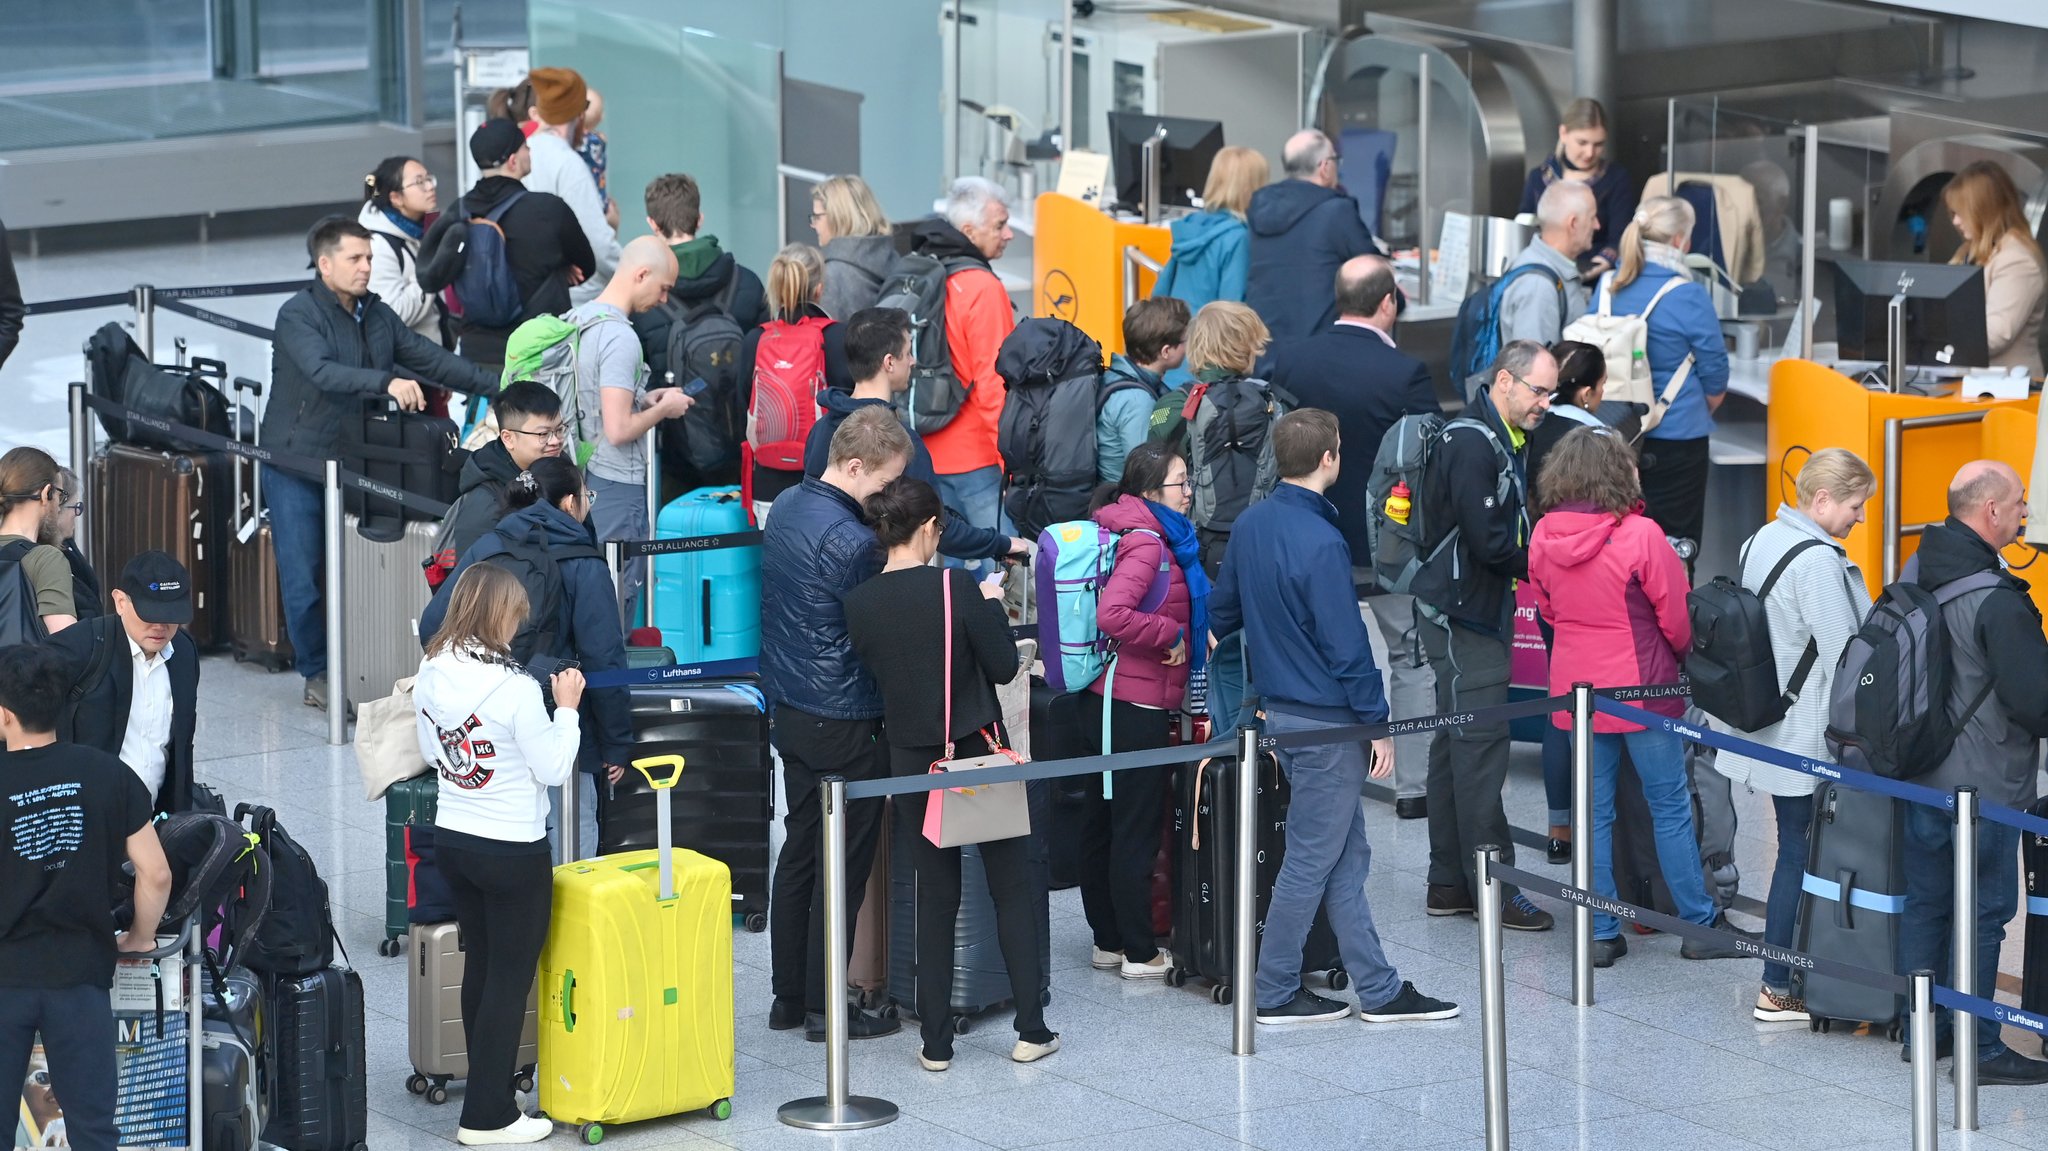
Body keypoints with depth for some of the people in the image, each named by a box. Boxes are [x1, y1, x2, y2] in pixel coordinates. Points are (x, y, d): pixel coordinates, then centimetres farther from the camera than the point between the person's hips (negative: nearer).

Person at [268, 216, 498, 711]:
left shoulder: (377, 315, 8)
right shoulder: (298, 316, -15)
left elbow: (431, 358, 8)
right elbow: (323, 372, -31)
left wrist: (498, 387, 2)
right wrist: (387, 382, -43)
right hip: (297, 463, -6)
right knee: (303, 574, -2)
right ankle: (317, 674, 8)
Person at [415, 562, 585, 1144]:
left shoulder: (430, 676, -2)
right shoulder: (515, 688, -23)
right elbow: (553, 770, -14)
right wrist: (566, 708, -4)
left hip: (452, 840, 7)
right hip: (513, 853, -7)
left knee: (480, 966, 19)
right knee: (510, 979, 3)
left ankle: (487, 1093, 27)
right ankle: (488, 1116, 6)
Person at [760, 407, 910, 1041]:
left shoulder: (787, 506, 5)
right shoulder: (850, 541, -24)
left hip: (790, 709, 9)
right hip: (843, 721, -9)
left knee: (799, 848, 16)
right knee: (845, 862, 1)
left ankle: (788, 997, 22)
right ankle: (825, 1006, 6)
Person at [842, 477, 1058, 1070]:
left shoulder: (860, 602, -6)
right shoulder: (958, 587, -17)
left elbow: (872, 672, 5)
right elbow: (1003, 666, -11)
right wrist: (992, 606, 4)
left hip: (912, 761, 3)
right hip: (979, 752, -3)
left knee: (936, 895, 12)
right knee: (1013, 887, 10)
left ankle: (935, 1042, 10)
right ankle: (1031, 1030, 10)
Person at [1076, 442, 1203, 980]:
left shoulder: (1149, 536, 12)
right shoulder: (1145, 543, -19)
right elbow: (1112, 614, -32)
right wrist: (1170, 634, -19)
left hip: (1101, 702, 10)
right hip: (1139, 708, -10)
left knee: (1102, 825, 14)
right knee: (1136, 832, -2)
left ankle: (1107, 940, 24)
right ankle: (1139, 953, 4)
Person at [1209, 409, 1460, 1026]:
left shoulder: (1251, 524, 3)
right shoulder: (1320, 542, -23)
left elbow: (1225, 607, 16)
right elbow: (1347, 645, -20)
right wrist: (1378, 722, -13)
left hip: (1278, 707, 9)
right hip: (1326, 722, -9)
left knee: (1347, 858, 13)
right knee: (1311, 860, 3)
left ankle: (1379, 990, 18)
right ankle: (1274, 993, 12)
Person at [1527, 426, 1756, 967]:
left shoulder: (1543, 537, -3)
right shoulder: (1640, 536, -18)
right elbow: (1677, 615, -9)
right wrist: (1683, 651, 11)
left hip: (1575, 689, 5)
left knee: (1595, 811, 10)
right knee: (1670, 807, 6)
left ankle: (1601, 933, 12)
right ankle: (1699, 925, 12)